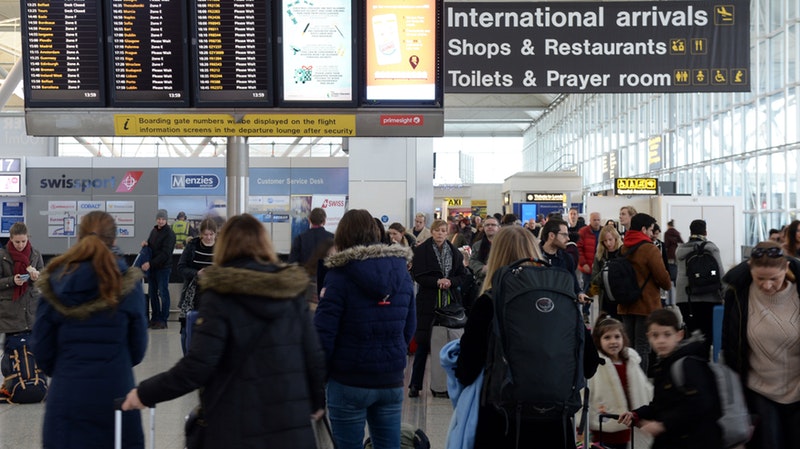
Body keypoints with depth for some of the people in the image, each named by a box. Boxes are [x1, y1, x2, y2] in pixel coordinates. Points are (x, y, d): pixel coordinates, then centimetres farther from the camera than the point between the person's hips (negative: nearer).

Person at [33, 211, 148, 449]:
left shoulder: (54, 284, -2)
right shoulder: (127, 283, -6)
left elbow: (42, 349, 2)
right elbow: (138, 347, 0)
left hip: (66, 393, 1)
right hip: (115, 391, -1)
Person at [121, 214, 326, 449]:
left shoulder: (221, 294, -9)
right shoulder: (292, 290, 3)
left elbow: (198, 365, -15)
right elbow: (313, 355, 4)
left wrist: (145, 393, -3)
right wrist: (316, 401, 21)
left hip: (237, 428, -4)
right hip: (292, 424, 4)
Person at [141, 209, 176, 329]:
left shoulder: (169, 233, -11)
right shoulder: (153, 231, 13)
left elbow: (165, 253, -18)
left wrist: (150, 264, -22)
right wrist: (146, 243, 2)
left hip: (163, 268, -8)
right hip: (151, 267, 8)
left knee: (163, 293, -2)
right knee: (152, 293, 11)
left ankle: (163, 320, 3)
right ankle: (155, 318, 20)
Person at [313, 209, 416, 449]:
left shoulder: (340, 274, -12)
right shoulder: (401, 270, 5)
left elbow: (324, 331, -15)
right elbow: (409, 326, 10)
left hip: (349, 382, -5)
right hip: (392, 380, 5)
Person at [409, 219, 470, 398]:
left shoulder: (454, 252, 10)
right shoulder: (421, 251, -1)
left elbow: (463, 276, 9)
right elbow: (418, 275, -7)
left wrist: (450, 281, -10)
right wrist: (437, 282, -18)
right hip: (428, 302, -3)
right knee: (423, 344, 0)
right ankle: (415, 385, 7)